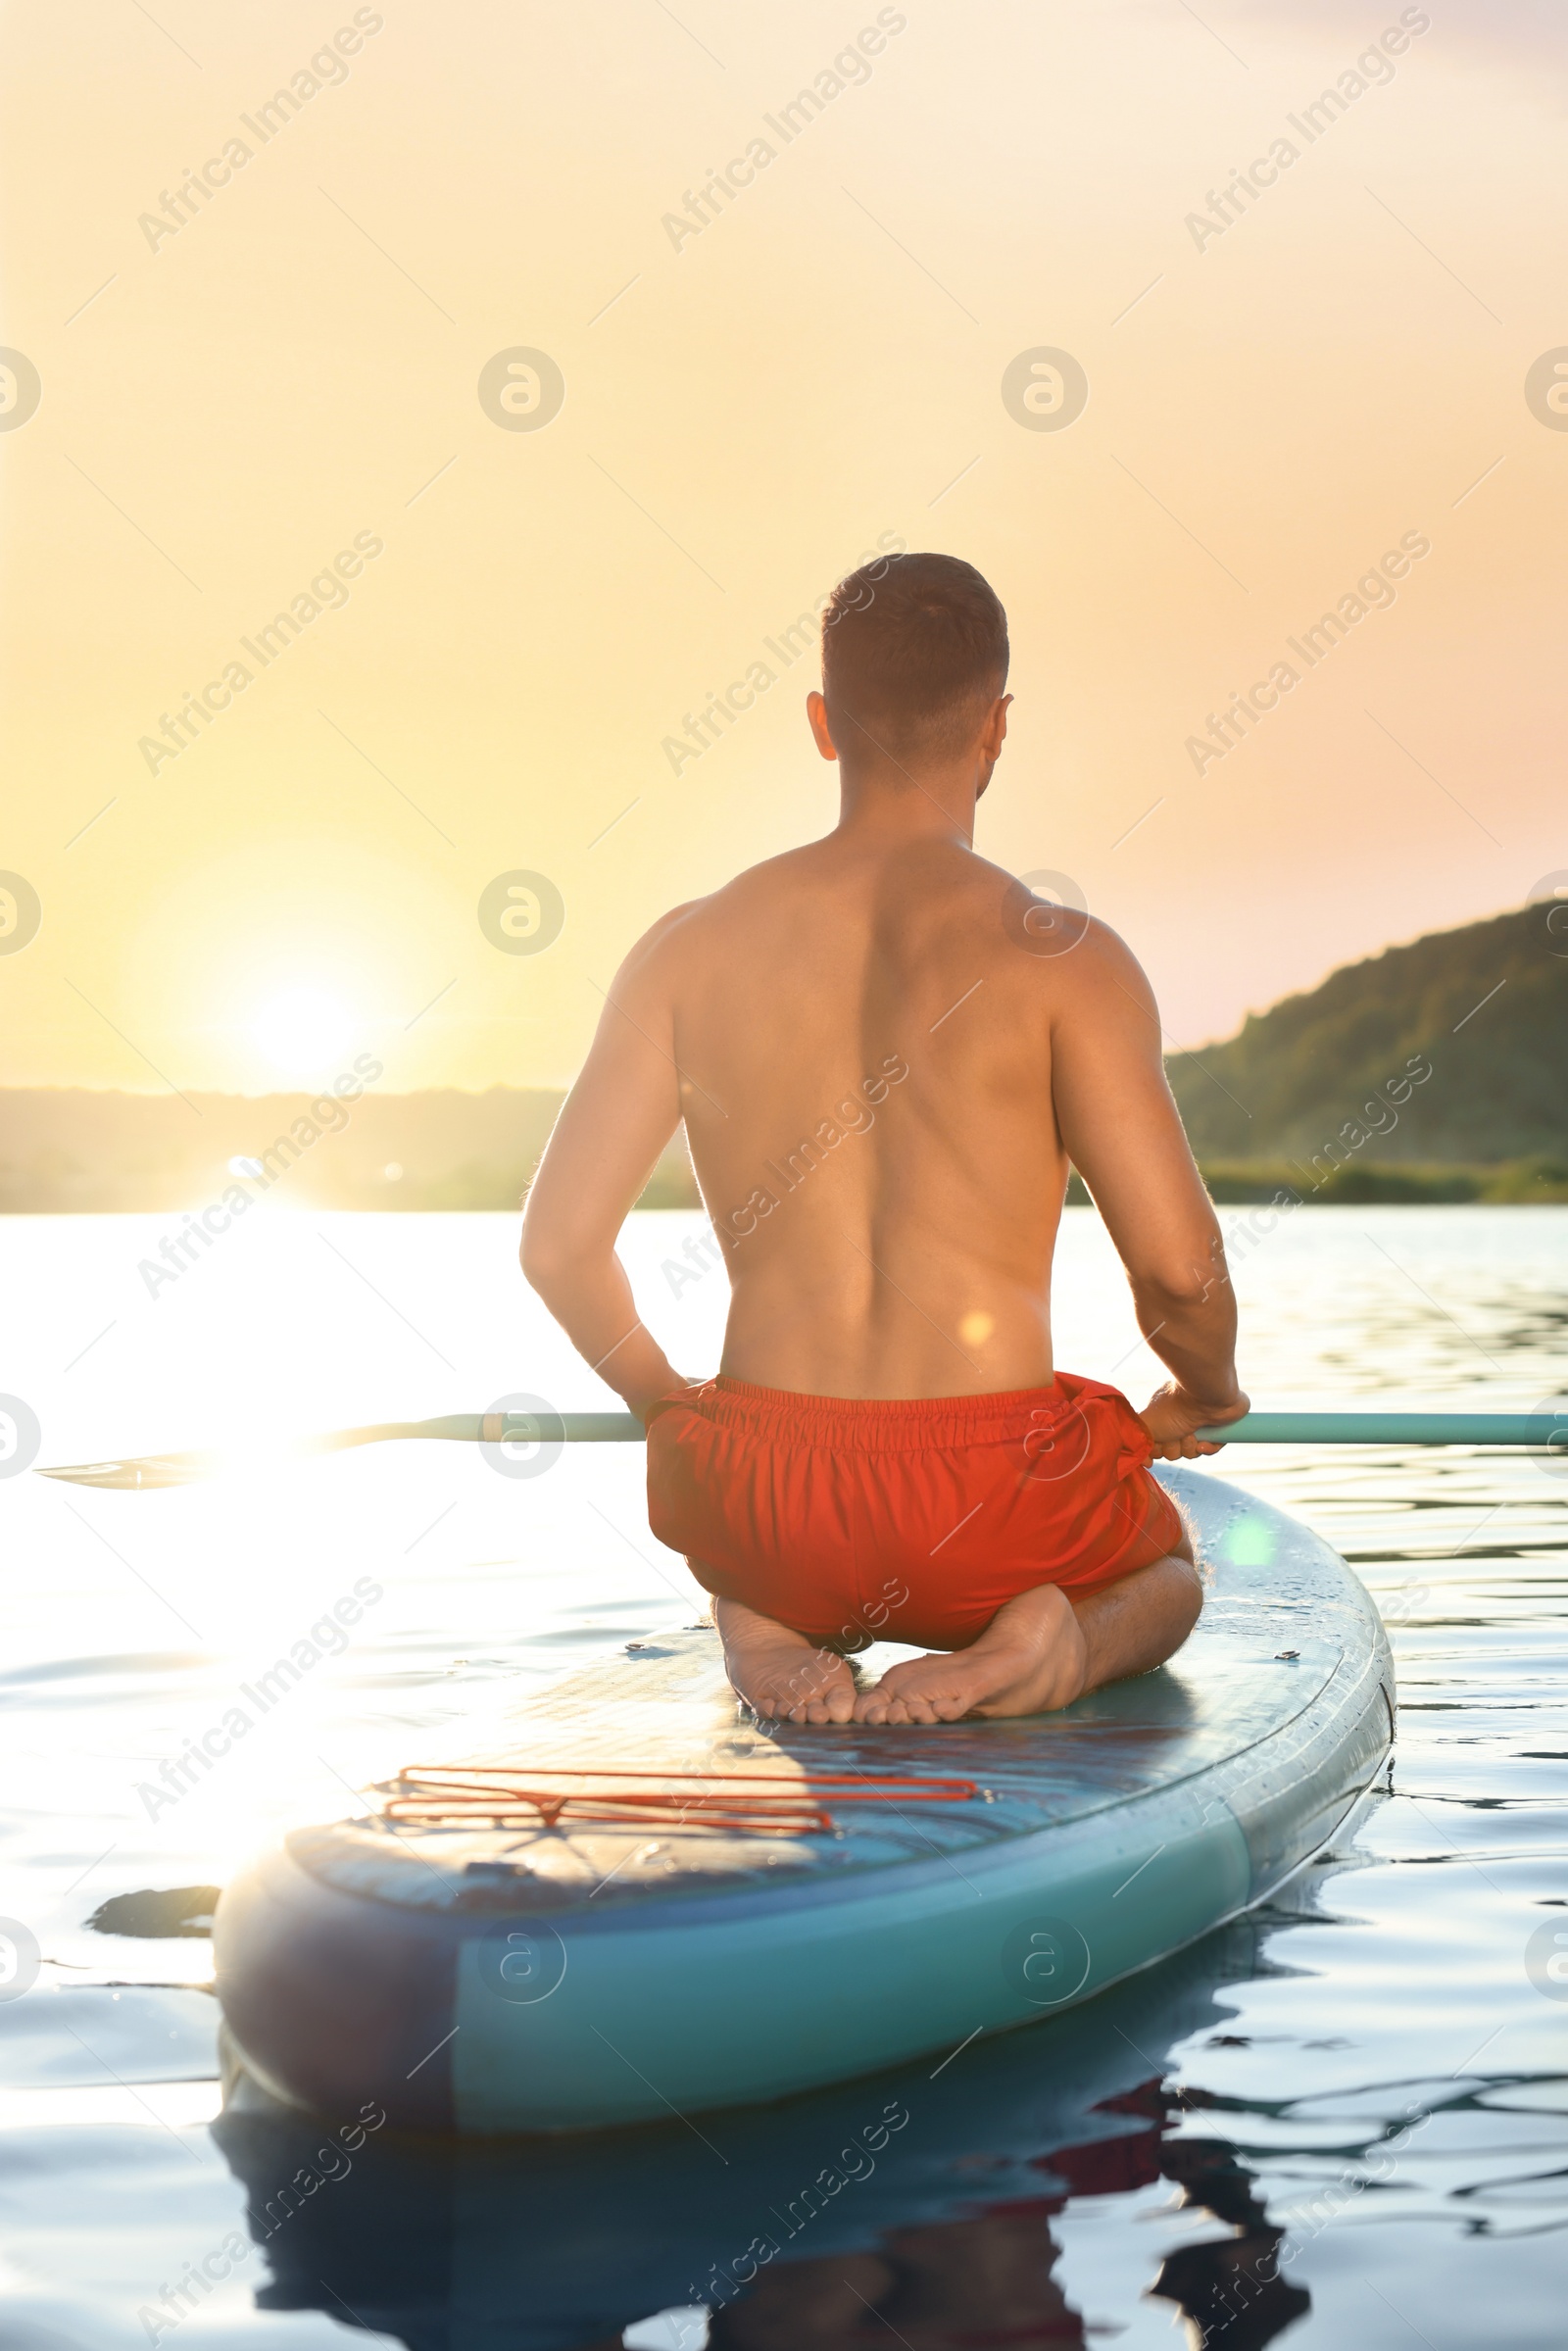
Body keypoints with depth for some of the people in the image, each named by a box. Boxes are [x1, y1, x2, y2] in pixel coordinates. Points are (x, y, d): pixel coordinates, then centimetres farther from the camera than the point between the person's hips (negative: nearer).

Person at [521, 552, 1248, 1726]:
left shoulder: (691, 950, 0)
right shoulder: (1063, 958, -9)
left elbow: (560, 1244, -1)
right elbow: (1179, 1268, -13)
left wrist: (668, 1404, 18)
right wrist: (1206, 1392, 11)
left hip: (763, 1502, 3)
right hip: (993, 1514, -3)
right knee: (1164, 1574, 33)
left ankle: (765, 1625, 4)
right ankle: (1051, 1637, -5)